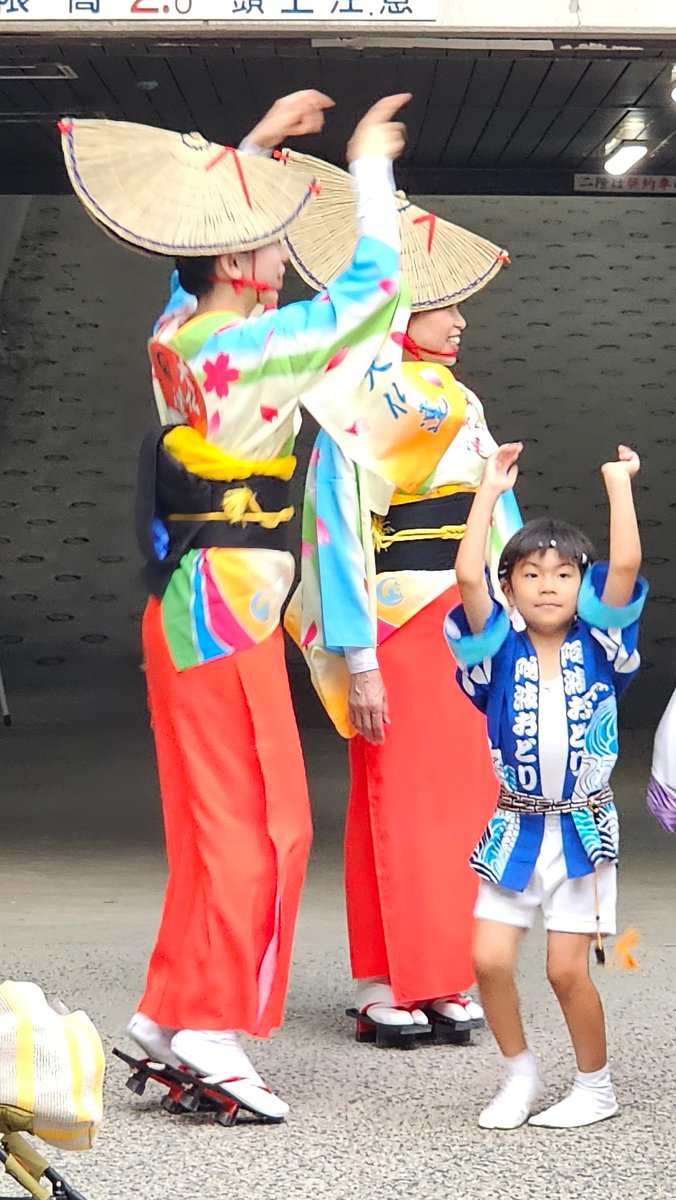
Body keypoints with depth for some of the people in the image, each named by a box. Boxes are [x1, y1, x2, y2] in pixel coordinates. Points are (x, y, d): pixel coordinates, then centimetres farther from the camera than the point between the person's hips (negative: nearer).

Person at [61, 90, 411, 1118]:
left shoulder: (175, 334, 6)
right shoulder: (249, 348, -17)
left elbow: (210, 230, 28)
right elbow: (371, 286, -13)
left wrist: (253, 147, 31)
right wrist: (369, 168, -2)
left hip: (184, 609, 9)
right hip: (225, 616, -9)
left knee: (213, 822, 14)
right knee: (261, 825, -5)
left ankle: (167, 1014, 17)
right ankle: (213, 1028, -5)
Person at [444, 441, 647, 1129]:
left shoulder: (597, 647, -1)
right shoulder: (500, 652, 0)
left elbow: (626, 566, -15)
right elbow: (467, 575, -14)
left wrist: (618, 483, -9)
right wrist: (490, 490, -8)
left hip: (583, 828, -2)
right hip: (517, 829, 2)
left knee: (566, 968, -6)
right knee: (490, 958, -6)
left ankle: (595, 1086, 15)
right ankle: (520, 1075, 17)